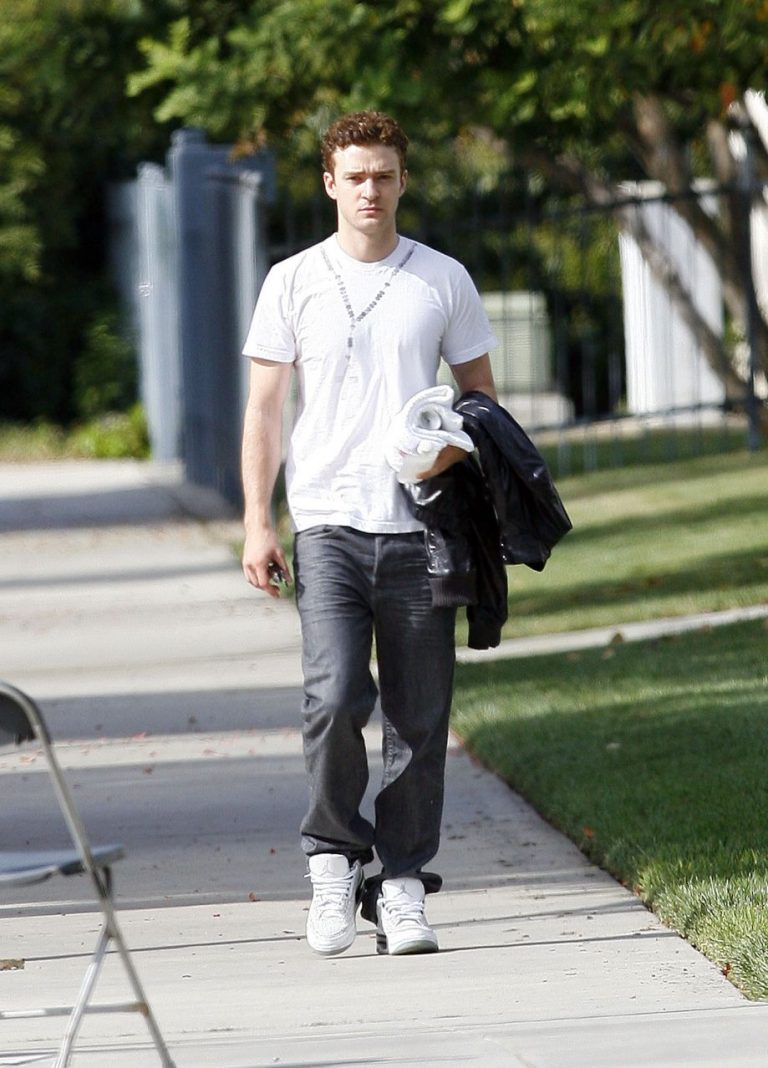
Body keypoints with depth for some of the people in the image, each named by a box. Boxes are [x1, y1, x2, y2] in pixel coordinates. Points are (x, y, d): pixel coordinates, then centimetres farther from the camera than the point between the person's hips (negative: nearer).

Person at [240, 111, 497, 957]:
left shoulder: (444, 281, 9)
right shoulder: (293, 283, 7)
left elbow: (481, 393, 17)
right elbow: (263, 408, 8)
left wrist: (459, 442, -4)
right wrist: (256, 524, 1)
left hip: (419, 528, 1)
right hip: (328, 525, -1)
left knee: (419, 717, 0)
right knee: (335, 699, -16)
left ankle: (402, 886, 8)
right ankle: (333, 859, 3)